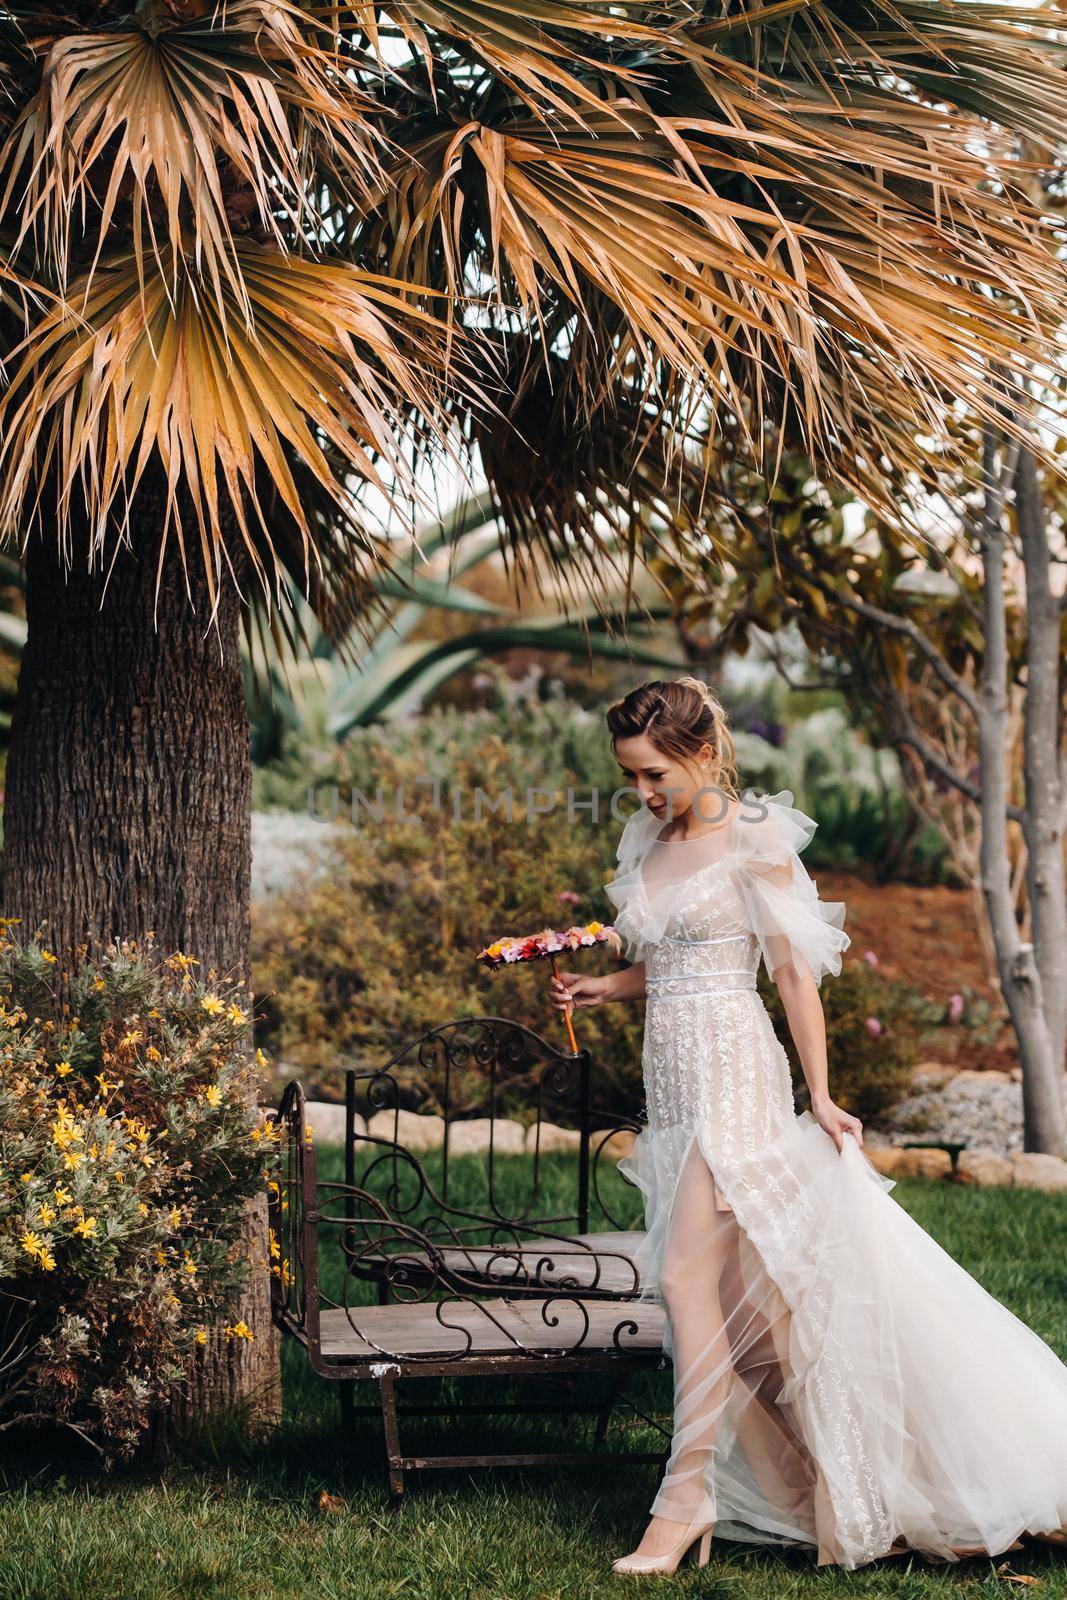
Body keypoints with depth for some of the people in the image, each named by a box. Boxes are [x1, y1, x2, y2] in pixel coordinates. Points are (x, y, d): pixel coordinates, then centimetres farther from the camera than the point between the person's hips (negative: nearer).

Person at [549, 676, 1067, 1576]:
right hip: (672, 1075, 7)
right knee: (741, 1296, 6)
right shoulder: (650, 845, 14)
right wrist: (603, 987, 8)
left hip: (733, 1070, -7)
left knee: (689, 1276, -15)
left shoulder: (752, 842, -7)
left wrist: (819, 1095, -10)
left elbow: (795, 970, -7)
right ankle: (804, 1483, 15)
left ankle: (688, 1494, -12)